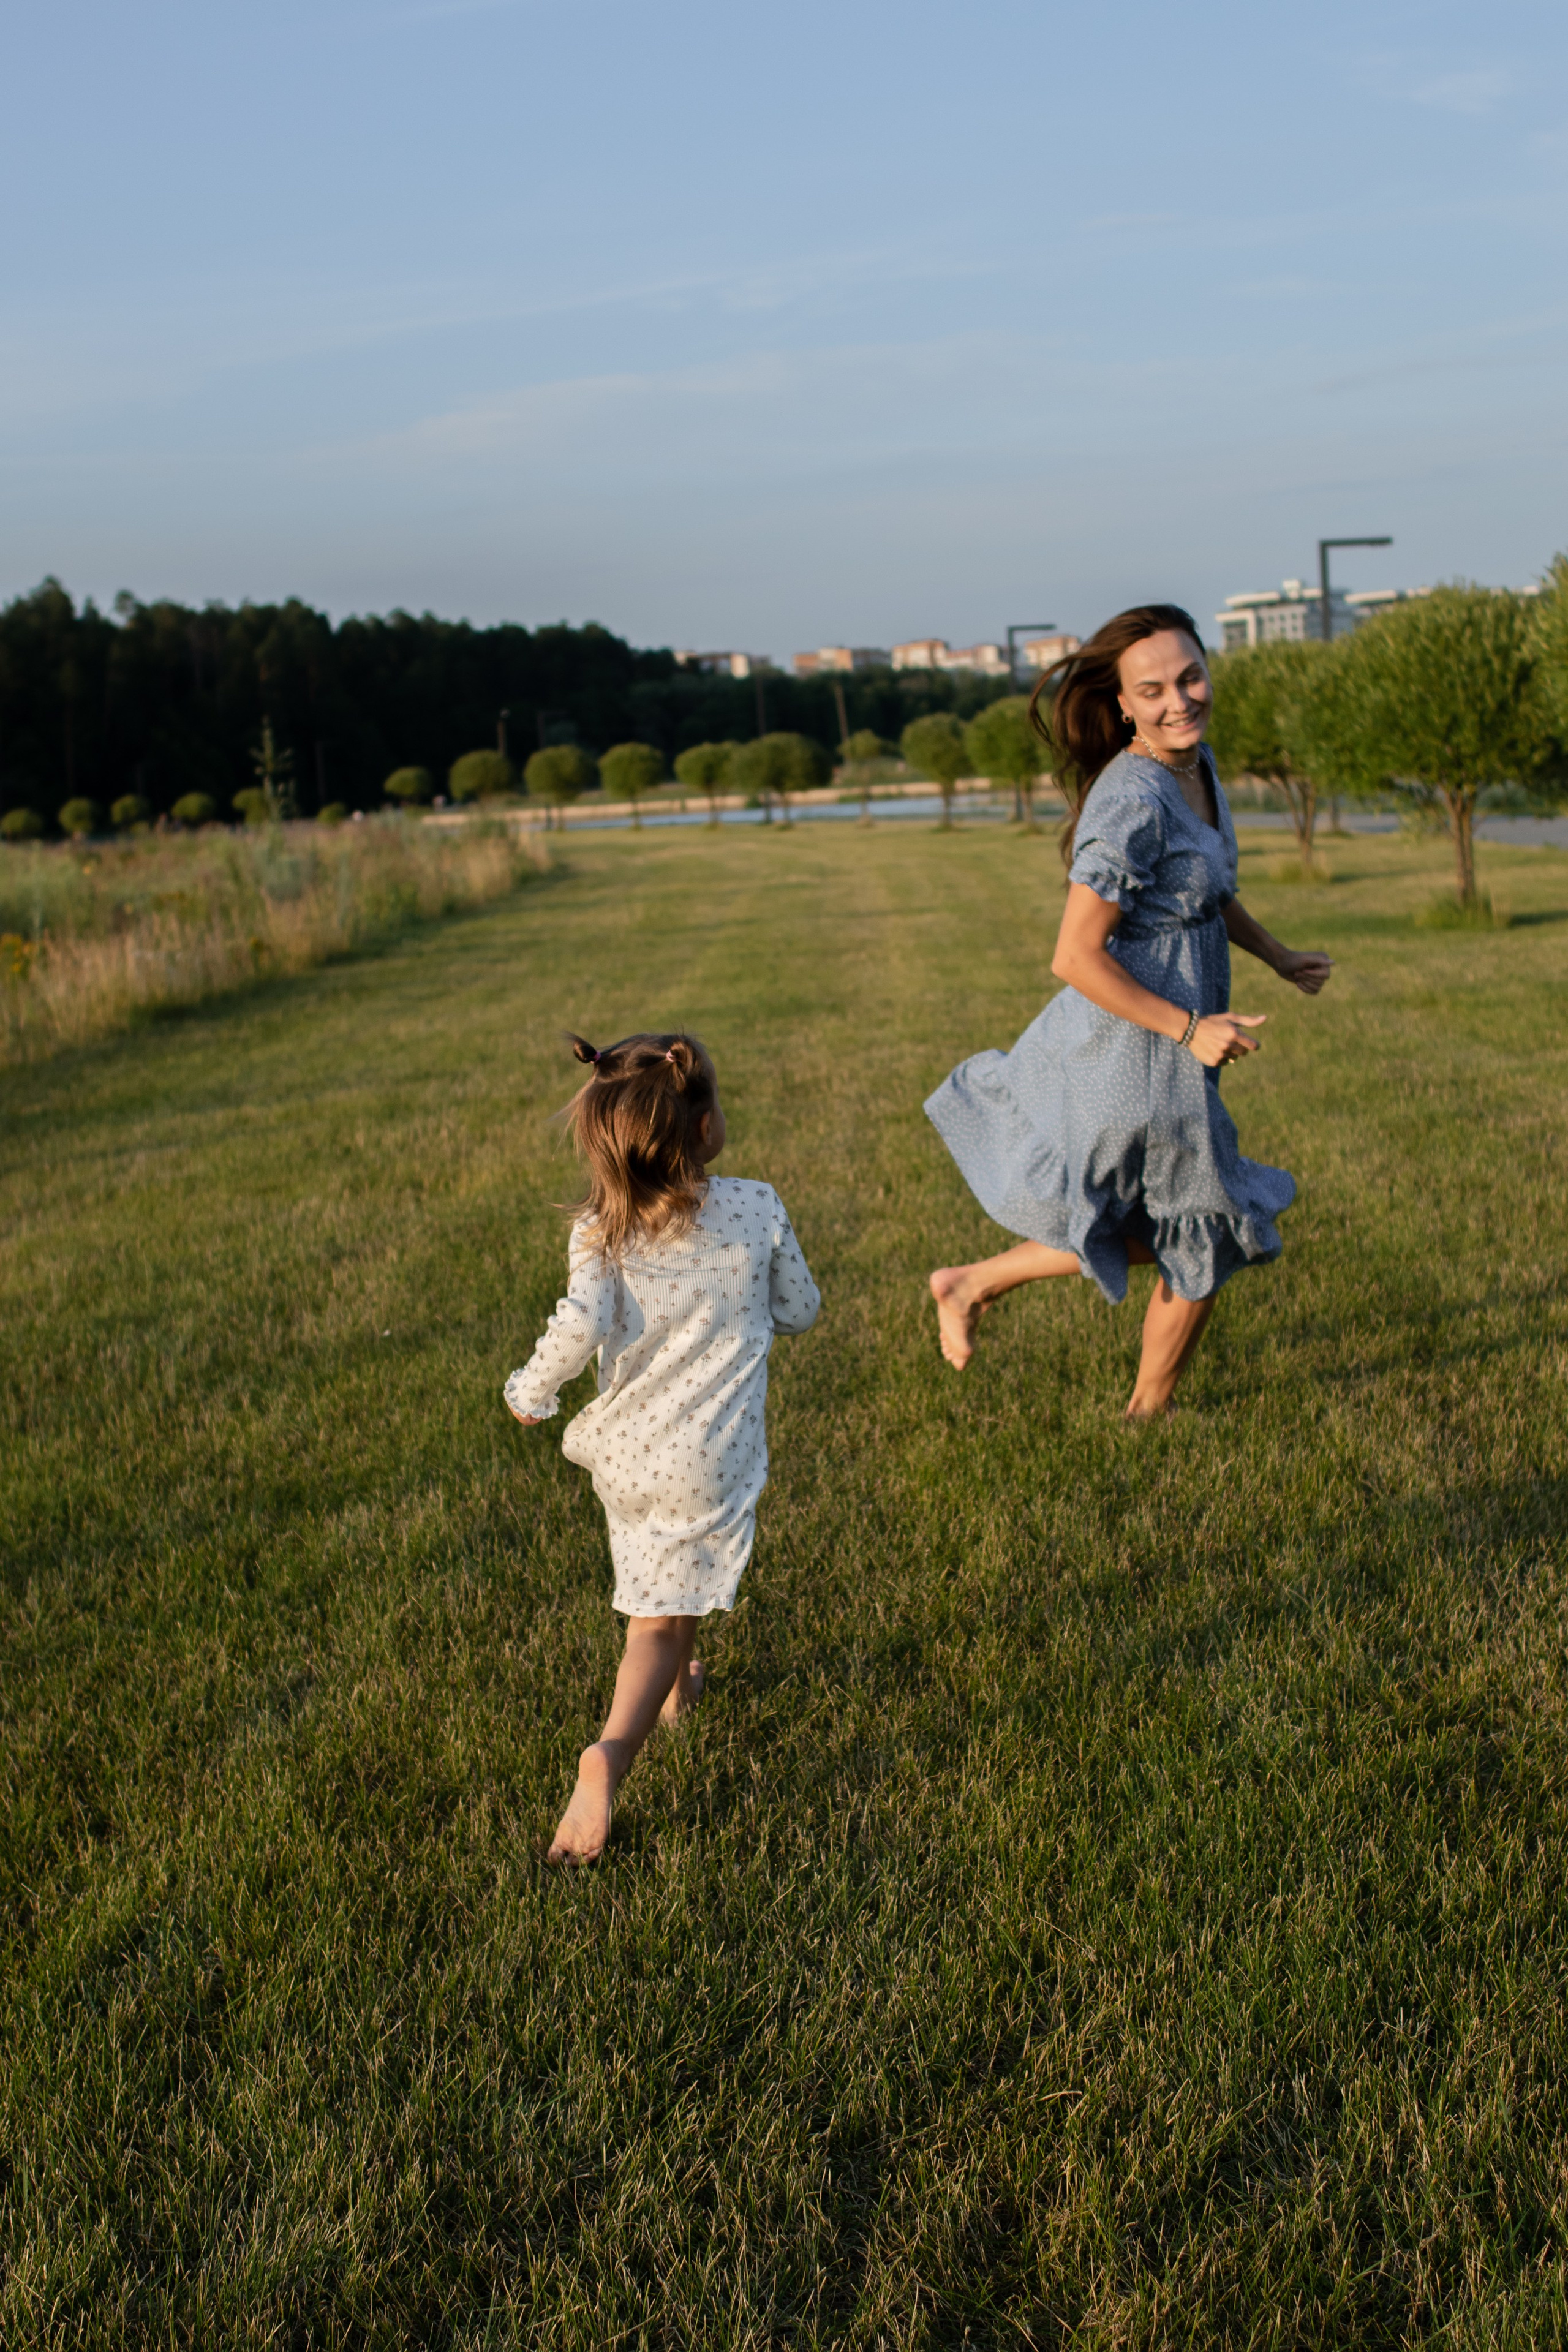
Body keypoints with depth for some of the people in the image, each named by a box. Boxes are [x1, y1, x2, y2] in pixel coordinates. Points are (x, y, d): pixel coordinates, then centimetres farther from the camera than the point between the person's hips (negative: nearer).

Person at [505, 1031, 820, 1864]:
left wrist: (531, 1391, -6)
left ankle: (674, 1685, 50)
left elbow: (580, 1325, -24)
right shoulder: (756, 1210, -8)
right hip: (710, 1458, -3)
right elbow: (800, 1310, 4)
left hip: (624, 1452, 3)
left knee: (654, 1598, 30)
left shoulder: (601, 1233, -9)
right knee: (665, 1616, 1)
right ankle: (611, 1752, -18)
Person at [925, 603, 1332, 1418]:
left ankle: (971, 1284, 32)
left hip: (1157, 1043, 9)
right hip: (1137, 1058, -9)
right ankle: (1150, 1413, 33)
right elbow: (1077, 958, -26)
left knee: (1141, 1235, 25)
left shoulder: (1196, 764, 3)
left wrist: (1275, 955, 13)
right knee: (1204, 1241, 12)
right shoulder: (1134, 803, -26)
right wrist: (1191, 1029, -22)